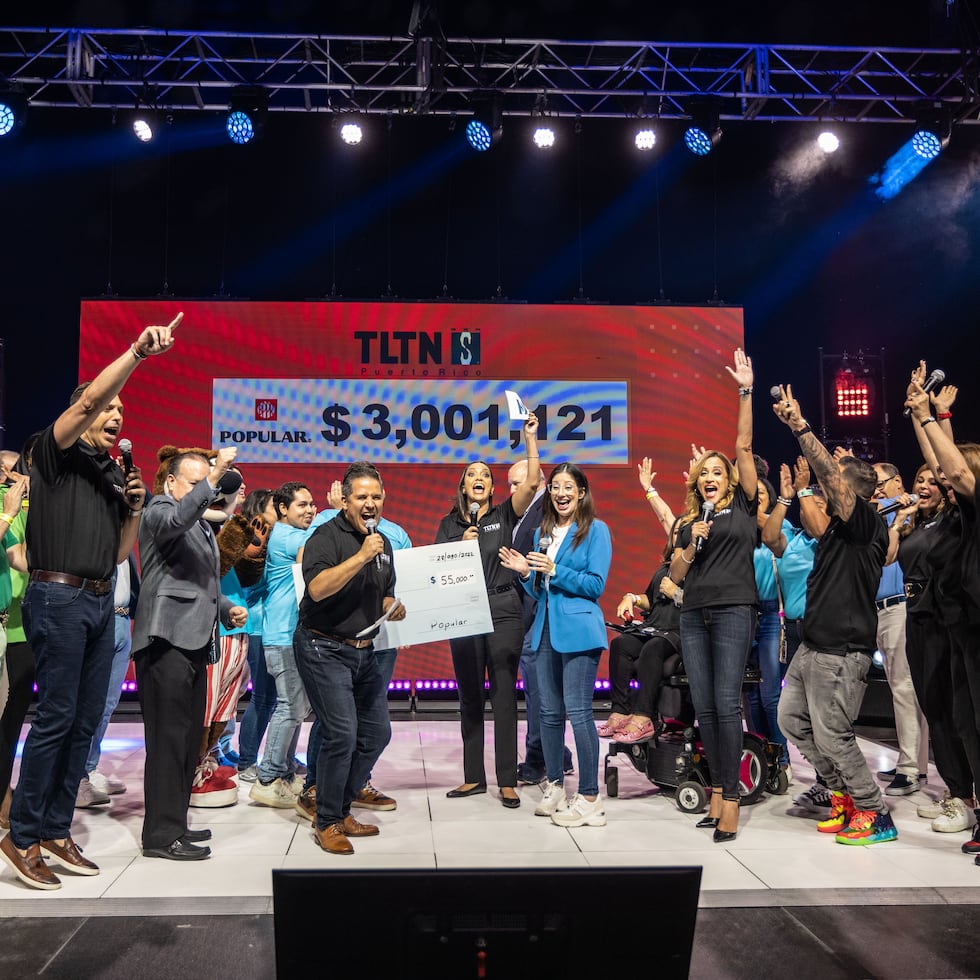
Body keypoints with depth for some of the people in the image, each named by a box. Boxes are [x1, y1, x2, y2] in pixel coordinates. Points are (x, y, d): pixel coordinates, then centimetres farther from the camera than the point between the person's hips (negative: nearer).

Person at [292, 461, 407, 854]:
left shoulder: (383, 542, 13)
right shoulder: (327, 536, -11)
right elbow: (317, 588, -28)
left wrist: (395, 609, 2)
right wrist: (361, 557, -29)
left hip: (363, 650, 8)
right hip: (324, 648, -8)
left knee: (377, 733, 9)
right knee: (342, 735, -13)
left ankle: (341, 809, 24)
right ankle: (326, 823, 3)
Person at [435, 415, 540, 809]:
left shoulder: (504, 515, 5)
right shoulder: (450, 524, 11)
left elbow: (532, 482, -10)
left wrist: (530, 437, -14)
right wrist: (462, 545, -9)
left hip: (503, 611, -2)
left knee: (504, 697, -2)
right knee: (470, 698, 9)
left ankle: (507, 781, 3)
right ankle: (474, 777, 18)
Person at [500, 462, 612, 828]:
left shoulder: (595, 530, -3)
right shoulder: (542, 533, 16)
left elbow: (596, 585, -9)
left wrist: (554, 570, -16)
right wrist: (526, 572, -1)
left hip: (578, 629, -7)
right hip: (546, 629, 7)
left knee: (578, 712, -8)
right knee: (549, 712, 11)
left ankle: (589, 798, -2)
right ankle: (555, 787, 23)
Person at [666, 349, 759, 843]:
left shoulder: (742, 506, 5)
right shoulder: (688, 523, 16)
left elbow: (744, 445, -3)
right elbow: (675, 576, 12)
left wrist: (746, 392, -7)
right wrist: (692, 545, -4)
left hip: (733, 612, -5)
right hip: (694, 616, 5)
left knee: (726, 703, -9)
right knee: (703, 707, 5)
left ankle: (730, 800, -6)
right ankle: (718, 790, 12)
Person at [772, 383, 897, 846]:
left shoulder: (867, 524, -14)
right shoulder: (839, 525, 11)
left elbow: (832, 476, -26)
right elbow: (825, 477, 18)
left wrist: (801, 426, -27)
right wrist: (797, 427, 15)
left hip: (841, 651, -10)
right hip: (813, 645, 10)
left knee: (832, 734, -5)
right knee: (792, 719, 15)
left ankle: (874, 814, 9)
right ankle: (844, 794, 26)